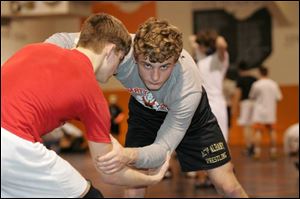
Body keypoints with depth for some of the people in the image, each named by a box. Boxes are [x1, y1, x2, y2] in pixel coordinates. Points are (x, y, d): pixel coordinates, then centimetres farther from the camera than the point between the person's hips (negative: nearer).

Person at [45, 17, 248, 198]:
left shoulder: (188, 87, -42)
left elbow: (162, 150, -42)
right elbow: (62, 40, -29)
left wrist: (128, 156, -64)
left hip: (189, 111, -1)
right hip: (144, 109, 2)